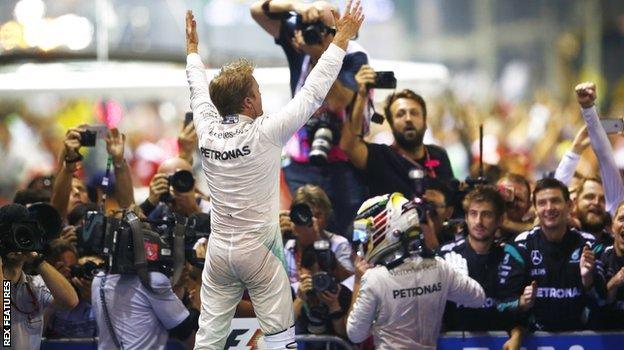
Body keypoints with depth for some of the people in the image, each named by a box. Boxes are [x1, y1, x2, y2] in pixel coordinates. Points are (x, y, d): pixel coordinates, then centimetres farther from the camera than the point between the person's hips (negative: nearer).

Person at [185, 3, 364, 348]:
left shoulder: (207, 130, -3)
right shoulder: (264, 134, -16)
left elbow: (199, 90, 17)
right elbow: (312, 93, -11)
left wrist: (192, 47, 35)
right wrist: (343, 37, -4)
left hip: (219, 251, 5)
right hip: (259, 251, -5)